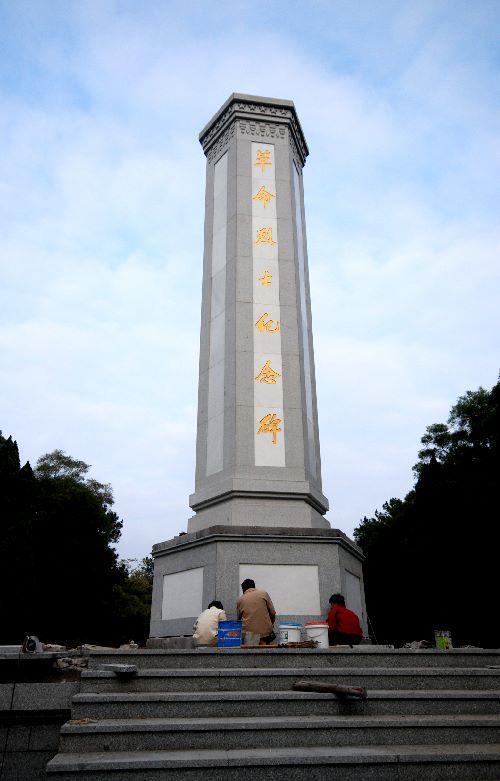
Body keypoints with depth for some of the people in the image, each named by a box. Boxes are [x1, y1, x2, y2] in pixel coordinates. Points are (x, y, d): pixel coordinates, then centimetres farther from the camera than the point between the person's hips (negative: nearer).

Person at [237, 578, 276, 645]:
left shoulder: (240, 600, 11)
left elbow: (239, 618, 22)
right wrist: (271, 624, 21)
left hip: (250, 630, 0)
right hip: (266, 630, 0)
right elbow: (272, 613, 5)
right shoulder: (264, 593, 7)